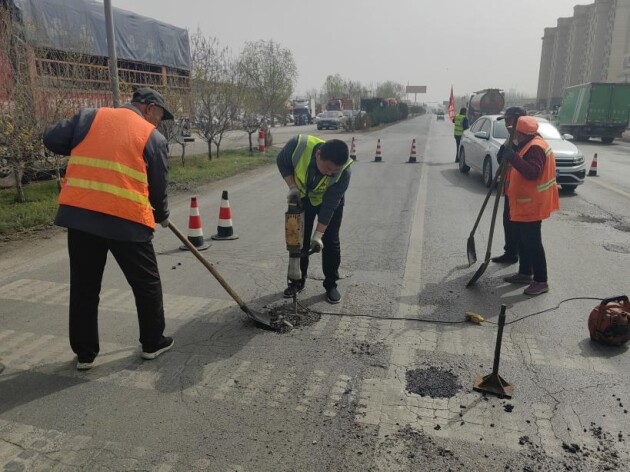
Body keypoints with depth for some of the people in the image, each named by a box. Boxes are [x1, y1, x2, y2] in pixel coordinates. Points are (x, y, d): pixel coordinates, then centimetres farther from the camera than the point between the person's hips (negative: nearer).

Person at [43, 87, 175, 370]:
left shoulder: (89, 116, 12)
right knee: (147, 283, 15)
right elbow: (158, 187, 5)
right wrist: (162, 216, 22)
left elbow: (52, 140, 11)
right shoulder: (153, 137, 3)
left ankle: (85, 353, 25)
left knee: (84, 286, 16)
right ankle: (153, 343, 27)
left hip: (78, 214, 4)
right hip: (127, 220, -4)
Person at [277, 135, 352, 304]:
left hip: (331, 200, -2)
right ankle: (298, 281, 19)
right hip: (303, 197, 2)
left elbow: (329, 205, -30)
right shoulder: (298, 145, -37)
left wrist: (318, 234, -29)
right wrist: (292, 186, -26)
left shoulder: (343, 171, -38)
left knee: (330, 241, -2)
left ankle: (331, 285, 13)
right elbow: (282, 162, -14)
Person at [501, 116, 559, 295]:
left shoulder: (535, 148, -20)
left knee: (532, 242, -7)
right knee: (523, 240, 18)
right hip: (524, 204, 11)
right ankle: (525, 273, 30)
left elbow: (532, 172, -32)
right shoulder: (529, 145, 13)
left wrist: (513, 157, -35)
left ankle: (541, 281, 0)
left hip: (531, 205, -11)